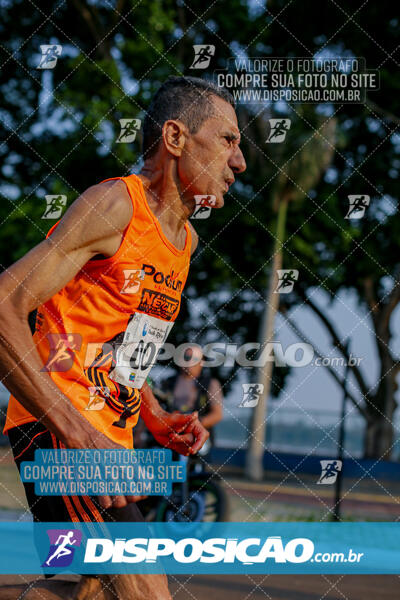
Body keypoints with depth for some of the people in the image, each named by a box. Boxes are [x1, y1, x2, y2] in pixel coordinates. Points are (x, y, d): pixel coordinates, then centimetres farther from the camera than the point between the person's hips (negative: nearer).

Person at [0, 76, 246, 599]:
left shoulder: (185, 239, 18)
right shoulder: (115, 204, -11)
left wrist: (155, 419, 12)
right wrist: (75, 432, -27)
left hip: (110, 441, 10)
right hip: (57, 431, -10)